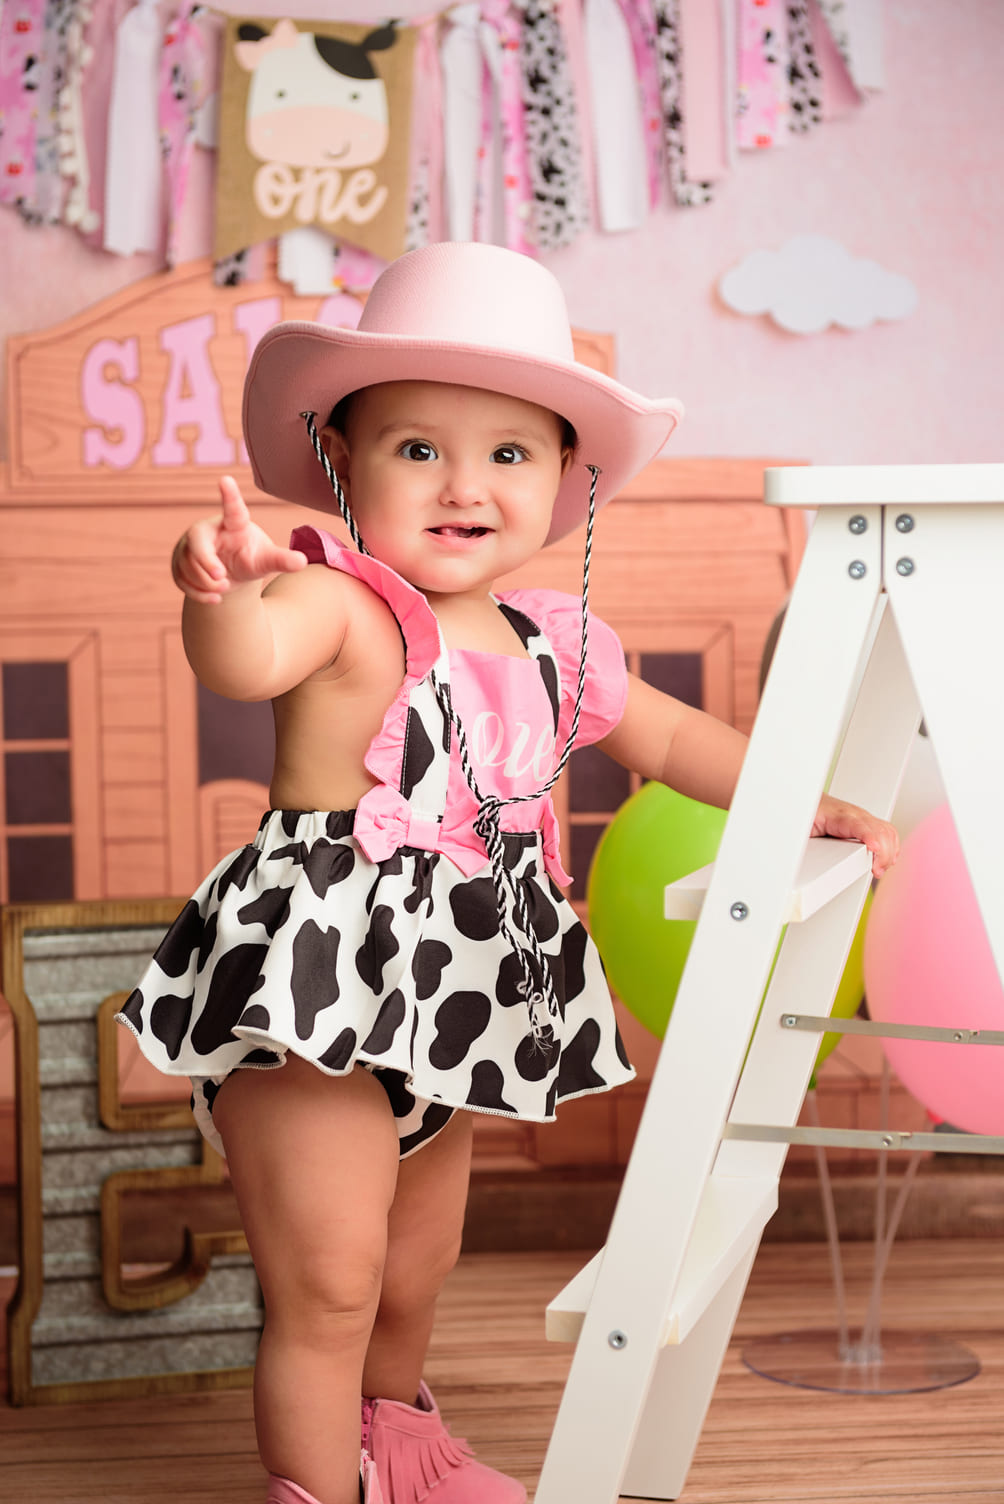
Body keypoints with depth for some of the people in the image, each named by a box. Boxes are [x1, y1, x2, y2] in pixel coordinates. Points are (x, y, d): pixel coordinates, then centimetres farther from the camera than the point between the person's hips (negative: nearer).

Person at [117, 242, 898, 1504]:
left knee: (418, 1264, 25)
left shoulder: (554, 644, 6)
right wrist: (225, 594, -60)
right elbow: (246, 663, -38)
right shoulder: (341, 603, -16)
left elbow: (669, 738, 22)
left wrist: (803, 804, 15)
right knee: (328, 1290, -5)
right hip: (318, 987, -7)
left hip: (446, 1007, 7)